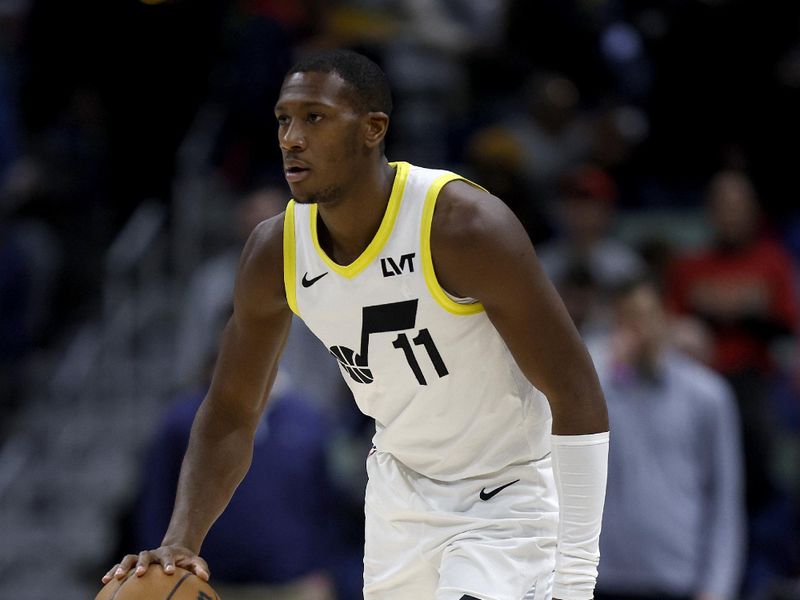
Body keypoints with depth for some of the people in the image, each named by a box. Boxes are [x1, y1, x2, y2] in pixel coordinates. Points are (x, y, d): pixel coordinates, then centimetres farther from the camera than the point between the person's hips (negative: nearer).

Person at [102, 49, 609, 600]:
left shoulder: (464, 225, -26)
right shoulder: (275, 253, -9)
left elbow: (578, 396, -23)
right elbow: (230, 414, 3)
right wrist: (181, 541, -13)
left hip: (506, 496, -6)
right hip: (402, 492, 6)